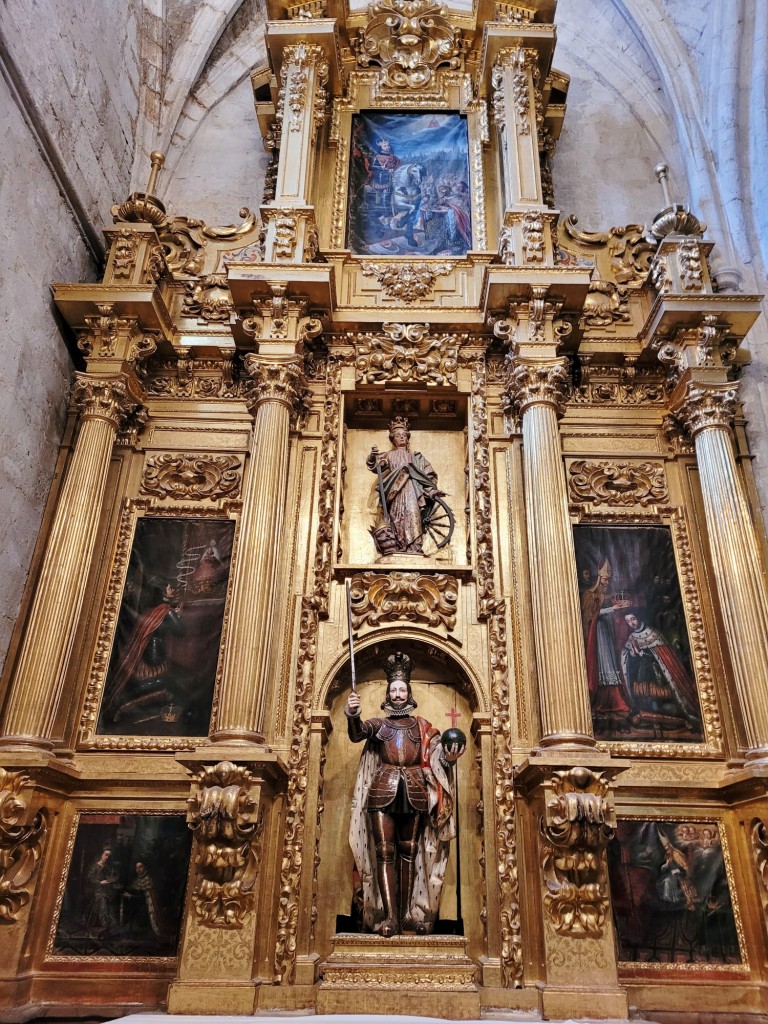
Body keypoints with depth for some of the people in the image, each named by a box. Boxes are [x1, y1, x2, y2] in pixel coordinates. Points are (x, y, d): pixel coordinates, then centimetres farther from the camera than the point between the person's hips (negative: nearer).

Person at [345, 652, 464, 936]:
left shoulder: (422, 726, 14)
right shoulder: (378, 724, 12)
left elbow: (436, 756, 5)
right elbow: (356, 734, -8)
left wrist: (448, 757, -18)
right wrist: (352, 714, -29)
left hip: (414, 793, 1)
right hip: (383, 791, -1)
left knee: (409, 852, 4)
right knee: (385, 851, -6)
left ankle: (408, 914, 10)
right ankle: (388, 916, -5)